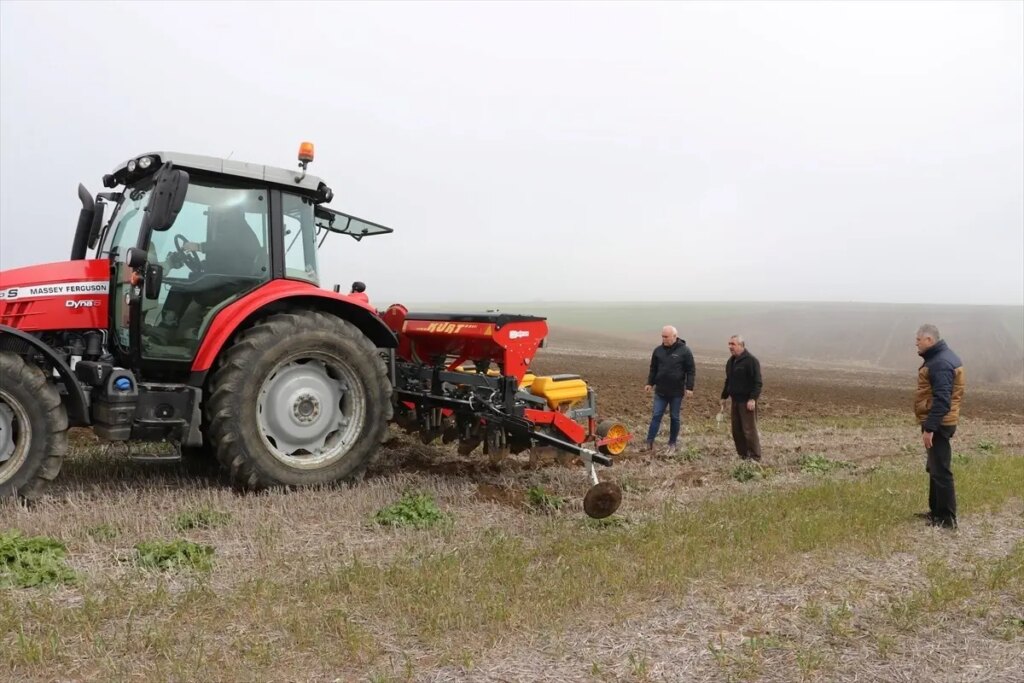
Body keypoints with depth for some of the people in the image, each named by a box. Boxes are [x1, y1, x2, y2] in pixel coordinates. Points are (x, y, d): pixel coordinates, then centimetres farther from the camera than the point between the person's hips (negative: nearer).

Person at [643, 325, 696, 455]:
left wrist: (689, 387, -11)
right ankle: (649, 442, -1)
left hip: (676, 392, -3)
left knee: (674, 418, 7)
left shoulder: (684, 351, -7)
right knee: (656, 416, -1)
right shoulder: (658, 350, 3)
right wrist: (650, 383, 6)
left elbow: (691, 371, -6)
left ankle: (672, 444, 17)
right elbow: (653, 369, 13)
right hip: (660, 391, 3)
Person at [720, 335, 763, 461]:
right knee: (737, 430, 9)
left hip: (747, 401, -8)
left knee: (749, 430, -6)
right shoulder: (731, 361, 14)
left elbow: (757, 382, -17)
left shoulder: (751, 360, -12)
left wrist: (753, 399, -23)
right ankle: (743, 455, 18)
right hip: (736, 400, 8)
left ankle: (755, 457, 1)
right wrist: (724, 397, 22)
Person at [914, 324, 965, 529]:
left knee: (940, 470, -6)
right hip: (940, 422, 11)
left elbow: (941, 399, -26)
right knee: (935, 468, 18)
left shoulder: (940, 363, -20)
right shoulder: (941, 357, 14)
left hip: (938, 424, -11)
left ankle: (947, 518, -1)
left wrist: (929, 427, -27)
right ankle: (936, 511, 28)